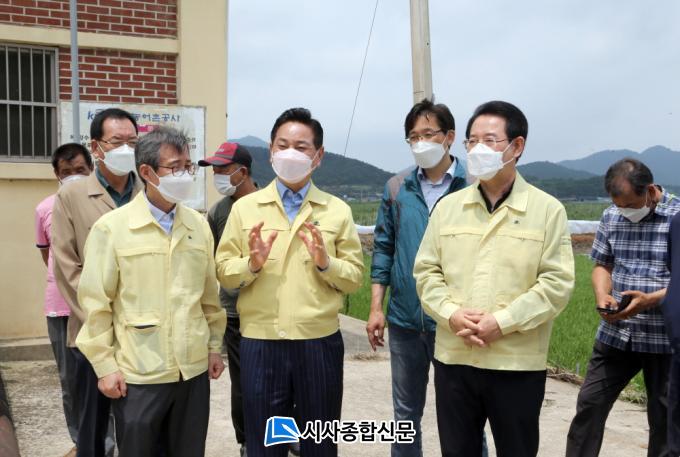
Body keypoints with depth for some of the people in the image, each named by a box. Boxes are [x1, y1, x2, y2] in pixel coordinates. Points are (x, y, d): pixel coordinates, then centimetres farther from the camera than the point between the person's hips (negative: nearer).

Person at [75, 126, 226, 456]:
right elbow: (95, 303, -7)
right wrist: (105, 365, -7)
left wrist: (214, 346, 12)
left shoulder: (199, 225, 5)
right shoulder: (111, 228, -9)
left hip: (194, 368, 4)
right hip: (138, 373, -4)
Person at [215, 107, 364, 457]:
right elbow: (223, 273, 2)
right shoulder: (244, 207, 4)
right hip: (260, 343, 0)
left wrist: (326, 262, -17)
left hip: (320, 343, 0)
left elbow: (354, 277, 2)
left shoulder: (337, 210, 4)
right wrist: (251, 264, -17)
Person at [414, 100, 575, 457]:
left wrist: (502, 322, -17)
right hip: (453, 357, 3)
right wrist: (451, 314, -11)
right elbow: (426, 271, 6)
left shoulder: (548, 210, -3)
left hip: (518, 363, -3)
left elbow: (557, 282, -9)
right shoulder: (447, 206, 7)